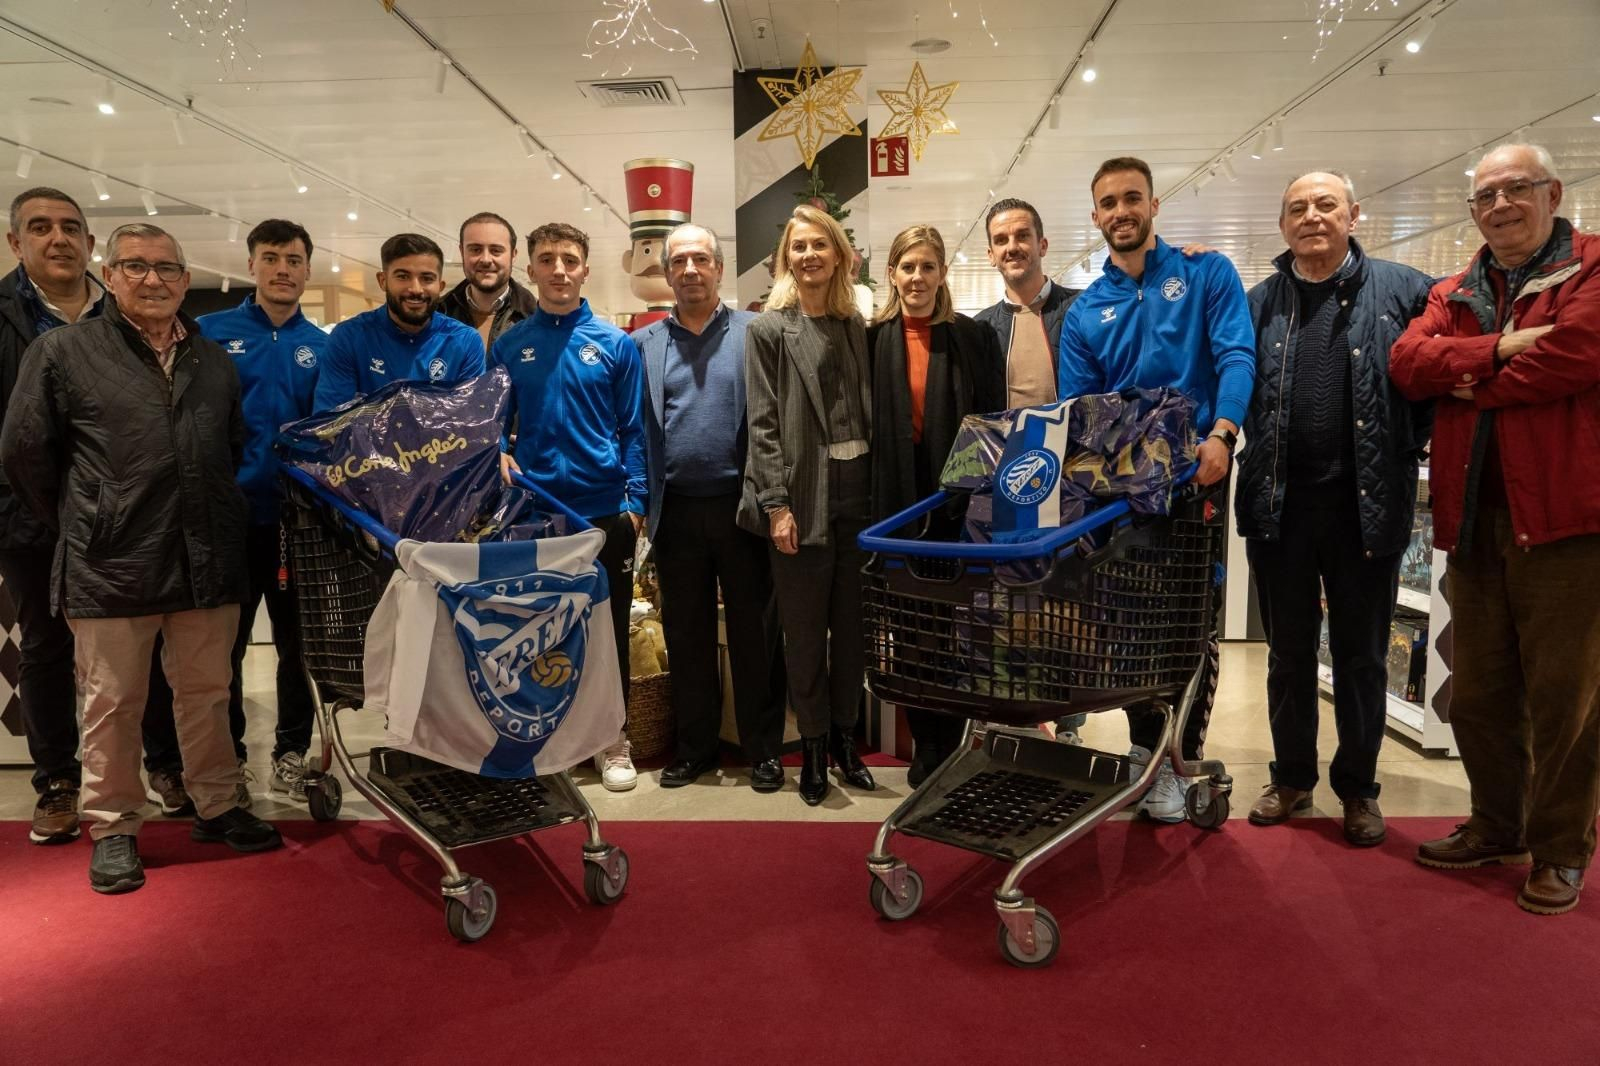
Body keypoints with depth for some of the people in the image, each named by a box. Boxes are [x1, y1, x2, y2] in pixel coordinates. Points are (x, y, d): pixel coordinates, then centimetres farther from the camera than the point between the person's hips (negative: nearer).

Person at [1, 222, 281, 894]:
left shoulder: (215, 362, 12)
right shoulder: (62, 352, 0)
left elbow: (236, 449, 22)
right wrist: (79, 523, 6)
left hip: (207, 562, 3)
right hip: (111, 565, -3)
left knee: (207, 694, 12)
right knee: (113, 705, 7)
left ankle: (215, 807, 26)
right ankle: (112, 828, 21)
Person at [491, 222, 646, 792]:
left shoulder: (615, 343, 1)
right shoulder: (509, 345, 5)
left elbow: (633, 429, 1)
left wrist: (636, 500, -6)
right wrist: (499, 453, -12)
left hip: (605, 510, -1)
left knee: (610, 629, 8)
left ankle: (613, 741, 22)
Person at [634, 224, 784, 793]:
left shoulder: (753, 334, 2)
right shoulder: (643, 344, 10)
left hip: (740, 506, -2)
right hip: (676, 511, 3)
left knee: (752, 630, 6)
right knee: (685, 634, 11)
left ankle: (762, 747, 18)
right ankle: (695, 745, 25)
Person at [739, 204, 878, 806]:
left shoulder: (855, 326, 12)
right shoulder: (769, 328, -1)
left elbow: (868, 411, 12)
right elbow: (762, 423, -7)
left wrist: (877, 487, 5)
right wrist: (776, 504, -14)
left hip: (857, 488, 4)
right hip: (803, 493, -4)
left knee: (851, 622, 11)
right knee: (804, 628, 5)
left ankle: (845, 737, 25)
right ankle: (814, 746, 18)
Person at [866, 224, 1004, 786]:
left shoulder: (974, 338, 5)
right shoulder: (873, 340, 5)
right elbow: (864, 422, 3)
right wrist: (872, 503, -4)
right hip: (896, 500, 1)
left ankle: (951, 745, 17)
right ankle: (925, 747, 19)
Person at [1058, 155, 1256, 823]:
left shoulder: (1206, 275, 3)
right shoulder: (1085, 312, 10)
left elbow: (1236, 356, -11)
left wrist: (1221, 433, -27)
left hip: (1193, 474, -3)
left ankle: (1180, 761, 16)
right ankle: (1145, 748, 25)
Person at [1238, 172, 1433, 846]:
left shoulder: (1401, 290, 2)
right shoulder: (1258, 304, 8)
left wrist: (1411, 441, -3)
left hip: (1367, 505, -2)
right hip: (1280, 504, 2)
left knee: (1362, 654, 10)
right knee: (1288, 651, 12)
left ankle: (1358, 787, 25)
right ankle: (1292, 778, 27)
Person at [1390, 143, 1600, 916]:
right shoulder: (1455, 294, 18)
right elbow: (1406, 361, 1)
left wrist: (1470, 380, -5)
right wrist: (1500, 349, -14)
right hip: (1473, 517, 6)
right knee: (1477, 691, 13)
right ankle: (1497, 825, 29)